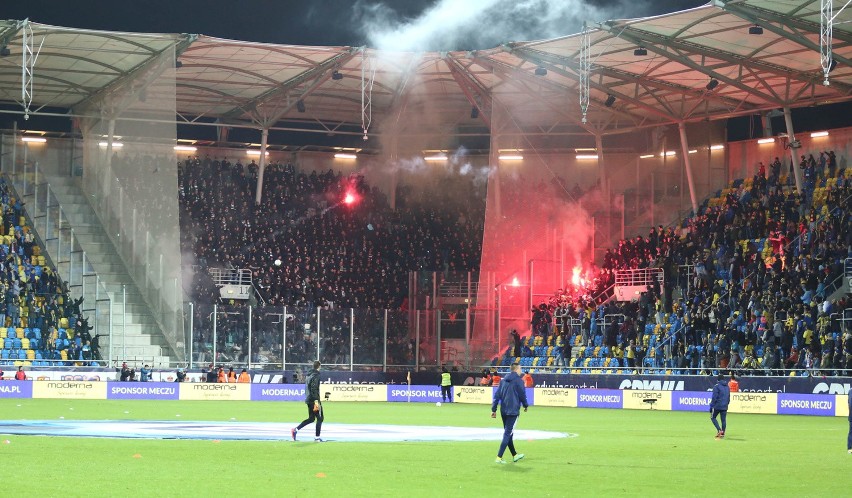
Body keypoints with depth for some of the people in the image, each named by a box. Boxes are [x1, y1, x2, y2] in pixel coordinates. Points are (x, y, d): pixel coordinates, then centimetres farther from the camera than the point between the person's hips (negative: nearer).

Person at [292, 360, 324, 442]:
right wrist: (316, 401, -24)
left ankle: (296, 429, 3)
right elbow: (314, 388, -22)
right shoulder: (316, 375, -14)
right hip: (314, 399, -9)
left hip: (308, 399, 9)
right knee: (320, 418, 2)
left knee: (311, 418, 15)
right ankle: (317, 437, 2)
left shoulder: (308, 375, 14)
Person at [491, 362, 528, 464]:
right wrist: (525, 406, 13)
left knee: (508, 433, 18)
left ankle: (514, 455, 31)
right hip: (513, 411, -7)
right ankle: (499, 457, -13)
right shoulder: (518, 380, -8)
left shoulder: (503, 380, 11)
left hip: (503, 411, 7)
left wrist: (494, 409, 9)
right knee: (508, 434, -6)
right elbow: (522, 394, -5)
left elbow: (497, 395, 9)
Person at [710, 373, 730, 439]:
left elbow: (714, 397, -13)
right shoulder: (728, 387, 12)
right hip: (725, 407, 6)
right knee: (723, 420, 8)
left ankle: (719, 430, -8)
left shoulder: (717, 386, -9)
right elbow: (728, 398, 19)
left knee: (713, 417, 8)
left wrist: (711, 406, -9)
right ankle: (722, 433, 7)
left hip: (717, 406, -6)